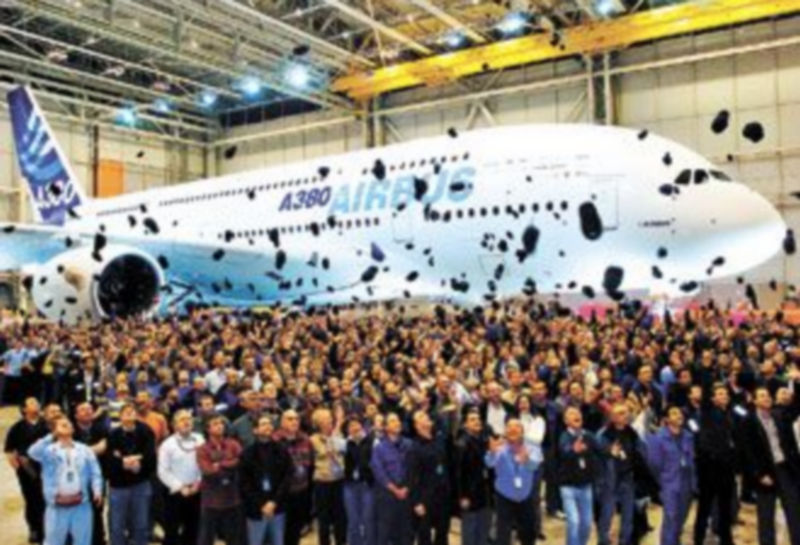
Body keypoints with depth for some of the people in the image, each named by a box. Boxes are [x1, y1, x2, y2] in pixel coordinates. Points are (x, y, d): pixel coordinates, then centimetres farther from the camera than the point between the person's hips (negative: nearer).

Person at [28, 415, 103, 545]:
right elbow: (33, 452, -21)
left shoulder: (85, 450, 7)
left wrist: (97, 491, -10)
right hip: (57, 507, -2)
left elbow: (95, 473, 4)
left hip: (81, 505, 2)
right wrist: (52, 436, -23)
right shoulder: (50, 450, 0)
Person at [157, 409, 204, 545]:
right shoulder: (168, 444, -6)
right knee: (172, 532, 3)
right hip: (175, 493, -3)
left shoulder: (200, 440, 1)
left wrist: (199, 482, -10)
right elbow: (163, 471, -8)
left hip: (196, 492, 3)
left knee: (192, 530, 14)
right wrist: (180, 487, -13)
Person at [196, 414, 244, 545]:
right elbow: (208, 471, -17)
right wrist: (230, 466, -13)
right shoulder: (203, 450, -5)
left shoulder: (233, 445, 3)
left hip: (233, 499, 3)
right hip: (211, 500, -3)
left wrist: (220, 465, -15)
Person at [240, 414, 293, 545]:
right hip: (256, 510, -2)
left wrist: (274, 502, -10)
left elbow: (287, 479, -1)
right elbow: (245, 484, -6)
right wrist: (261, 505, -11)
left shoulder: (282, 451, 2)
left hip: (278, 508, 2)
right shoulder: (247, 453, -5)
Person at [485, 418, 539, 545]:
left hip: (525, 498, 3)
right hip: (504, 497, -3)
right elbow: (490, 463, -35)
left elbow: (535, 464, -29)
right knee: (503, 535, -9)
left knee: (528, 533, 18)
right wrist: (492, 452, -59)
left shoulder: (530, 448, -7)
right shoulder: (500, 448, -14)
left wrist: (527, 459, -54)